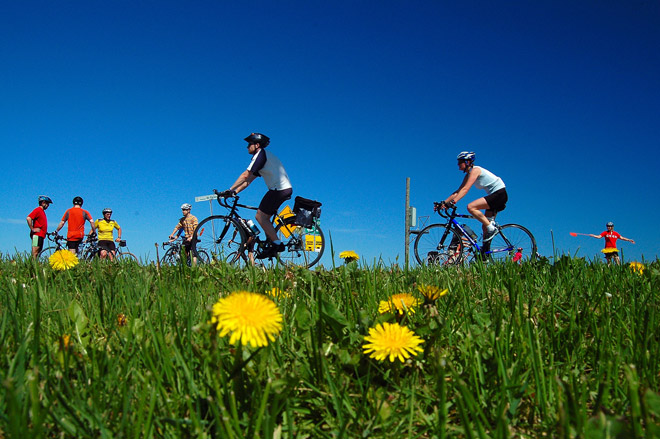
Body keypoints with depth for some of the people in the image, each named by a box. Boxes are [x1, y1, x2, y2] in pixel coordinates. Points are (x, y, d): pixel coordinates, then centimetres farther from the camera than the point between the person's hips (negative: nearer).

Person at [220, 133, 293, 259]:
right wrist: (234, 192, 13)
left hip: (279, 189, -10)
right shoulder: (262, 156, 25)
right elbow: (248, 180, 22)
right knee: (264, 217, 13)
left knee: (260, 216, -9)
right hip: (285, 189, 10)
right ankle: (271, 244, 12)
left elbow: (245, 175, -12)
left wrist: (230, 190, -10)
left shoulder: (261, 154, -5)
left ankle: (277, 244, -9)